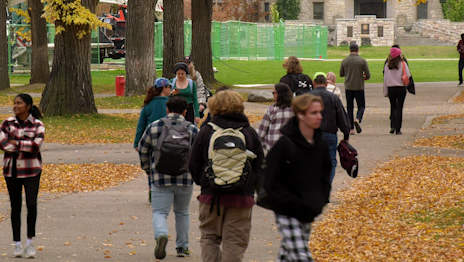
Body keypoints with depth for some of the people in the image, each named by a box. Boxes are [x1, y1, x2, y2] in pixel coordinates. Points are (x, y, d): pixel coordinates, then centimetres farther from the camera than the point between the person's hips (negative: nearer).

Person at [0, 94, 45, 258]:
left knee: (31, 204, -13)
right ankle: (17, 245, 13)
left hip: (31, 170, -2)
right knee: (15, 207, 6)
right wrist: (26, 148, -13)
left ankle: (30, 241, 2)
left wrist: (16, 143, -13)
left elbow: (36, 145, -17)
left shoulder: (37, 125, -3)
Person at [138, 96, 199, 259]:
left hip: (160, 178, -1)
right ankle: (182, 247, 23)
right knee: (182, 212, 19)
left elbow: (142, 150, 9)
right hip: (185, 179, 1)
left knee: (160, 212, 2)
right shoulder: (192, 129, 0)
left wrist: (147, 169, 24)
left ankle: (161, 235, -27)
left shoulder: (154, 127, 2)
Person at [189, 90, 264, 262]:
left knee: (209, 237, 13)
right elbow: (260, 165, 5)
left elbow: (194, 165, 2)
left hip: (211, 196, 0)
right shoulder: (250, 133, 2)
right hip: (242, 196, 0)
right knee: (235, 241, 3)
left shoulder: (206, 132, -2)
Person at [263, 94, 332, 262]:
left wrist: (321, 199, 3)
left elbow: (325, 174, 20)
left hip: (307, 214, 7)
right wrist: (294, 203, -20)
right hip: (287, 213, -7)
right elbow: (271, 183, -14)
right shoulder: (284, 144, -16)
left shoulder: (320, 144, 4)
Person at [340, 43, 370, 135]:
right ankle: (357, 120, -19)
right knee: (361, 106, 11)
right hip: (359, 87, -2)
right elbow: (368, 75, -4)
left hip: (348, 87, 2)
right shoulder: (362, 61, -5)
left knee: (349, 107, 9)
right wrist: (365, 77, 19)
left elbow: (341, 74, 11)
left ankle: (351, 129, 5)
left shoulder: (344, 61, 2)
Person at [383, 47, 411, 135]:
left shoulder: (387, 65, 2)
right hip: (401, 88, -2)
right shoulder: (403, 64, -7)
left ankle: (393, 126, 0)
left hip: (391, 88, 2)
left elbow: (385, 78, 4)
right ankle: (398, 129, 1)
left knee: (393, 107, 16)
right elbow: (408, 75, -11)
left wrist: (385, 92, 9)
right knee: (399, 108, 3)